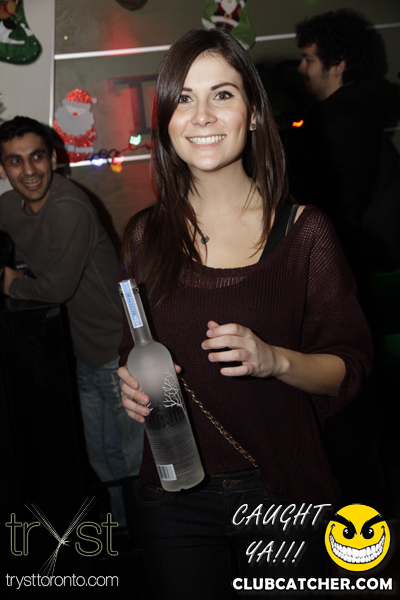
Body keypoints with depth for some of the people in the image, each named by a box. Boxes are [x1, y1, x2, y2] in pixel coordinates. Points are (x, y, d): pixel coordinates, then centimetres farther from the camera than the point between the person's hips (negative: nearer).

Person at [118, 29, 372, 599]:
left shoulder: (305, 231, -6)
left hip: (283, 493, -1)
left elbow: (351, 368, -5)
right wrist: (131, 381, -9)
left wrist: (276, 359, -23)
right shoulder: (145, 235, 0)